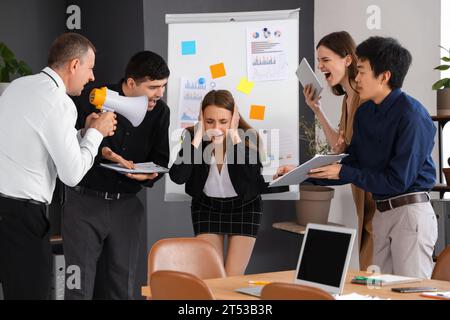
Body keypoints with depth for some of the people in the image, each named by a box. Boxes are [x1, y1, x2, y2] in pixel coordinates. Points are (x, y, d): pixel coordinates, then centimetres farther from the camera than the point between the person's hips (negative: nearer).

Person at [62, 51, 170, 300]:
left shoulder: (160, 112, 3)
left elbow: (161, 158, 8)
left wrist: (148, 174, -14)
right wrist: (101, 152, -26)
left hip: (127, 205, 4)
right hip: (85, 201, -4)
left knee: (122, 287, 7)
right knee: (80, 286, -5)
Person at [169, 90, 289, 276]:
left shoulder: (248, 138, -19)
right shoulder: (193, 136, -15)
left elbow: (255, 176, -32)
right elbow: (177, 177, -27)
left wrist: (235, 137, -33)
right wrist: (198, 137, -29)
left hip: (244, 207, -1)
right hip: (206, 207, 1)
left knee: (233, 278, -6)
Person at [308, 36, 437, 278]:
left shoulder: (411, 115, -17)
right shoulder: (365, 113, 8)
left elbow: (398, 180, -19)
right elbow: (352, 165, 12)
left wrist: (343, 172, -15)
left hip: (410, 211, -8)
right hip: (382, 212, 8)